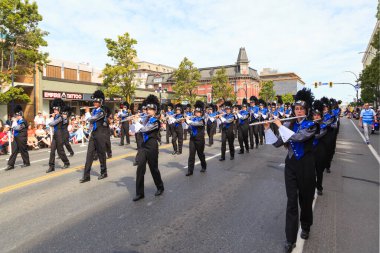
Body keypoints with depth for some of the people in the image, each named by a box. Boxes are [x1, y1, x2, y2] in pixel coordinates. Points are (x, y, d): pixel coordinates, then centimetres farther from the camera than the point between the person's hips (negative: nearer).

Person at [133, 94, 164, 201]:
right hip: (143, 146, 6)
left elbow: (145, 129, -23)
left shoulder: (156, 121, -10)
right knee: (140, 169, -1)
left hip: (152, 147, -6)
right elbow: (140, 130, 5)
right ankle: (139, 193, 6)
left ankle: (160, 187, 31)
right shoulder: (146, 119, 11)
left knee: (153, 169, 8)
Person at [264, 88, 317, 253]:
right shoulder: (289, 125, 4)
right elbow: (277, 143, 3)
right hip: (291, 165, 3)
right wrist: (268, 129, -8)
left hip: (306, 165, -2)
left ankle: (305, 227, 41)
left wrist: (280, 125, -21)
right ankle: (290, 239, 7)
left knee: (305, 199, 14)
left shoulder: (311, 125, -8)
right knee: (291, 201, 1)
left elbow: (298, 137, -27)